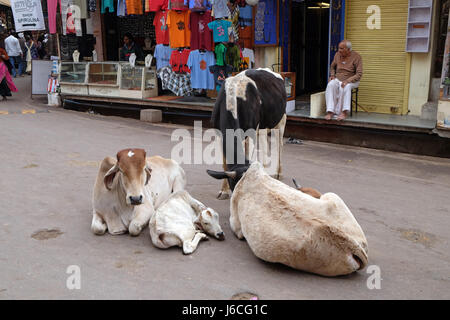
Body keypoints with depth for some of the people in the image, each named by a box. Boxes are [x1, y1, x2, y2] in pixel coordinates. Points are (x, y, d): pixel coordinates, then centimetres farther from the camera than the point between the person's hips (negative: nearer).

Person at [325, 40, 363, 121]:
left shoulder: (356, 57, -10)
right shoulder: (337, 55, 4)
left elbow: (359, 74, -14)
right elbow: (332, 67, 22)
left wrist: (347, 81, -27)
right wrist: (332, 75, 2)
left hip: (351, 81, -3)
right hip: (337, 79, 3)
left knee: (345, 87, -38)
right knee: (330, 85, -31)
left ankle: (340, 111, -34)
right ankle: (330, 111, -38)